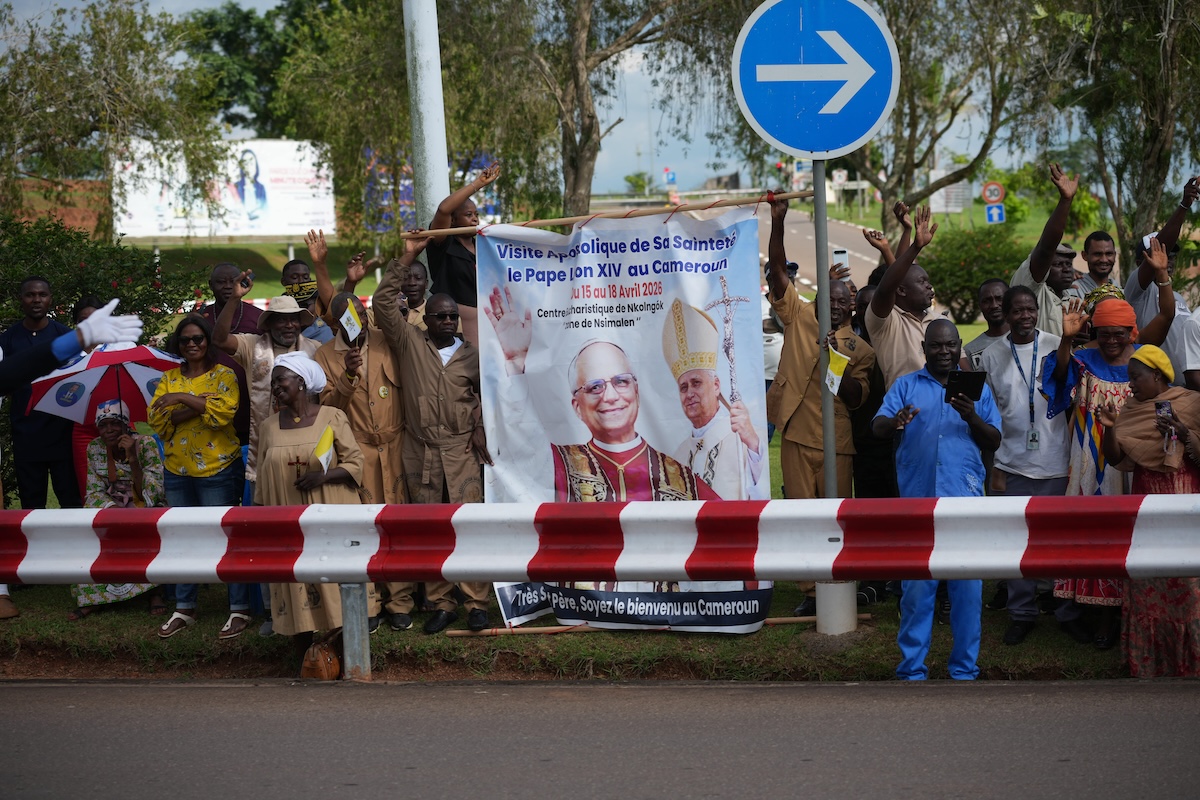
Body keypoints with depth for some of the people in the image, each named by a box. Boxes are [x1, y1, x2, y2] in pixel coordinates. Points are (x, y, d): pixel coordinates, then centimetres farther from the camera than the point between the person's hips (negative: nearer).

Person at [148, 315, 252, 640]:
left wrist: (183, 398, -18)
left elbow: (223, 411, -20)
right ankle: (184, 610, 21)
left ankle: (239, 610, 2)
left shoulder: (223, 375, -2)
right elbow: (156, 419, -3)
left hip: (217, 468, -5)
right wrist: (198, 407, -15)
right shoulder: (169, 378, 10)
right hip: (177, 470, 5)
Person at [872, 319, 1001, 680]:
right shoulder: (906, 386, 13)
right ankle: (912, 669, 6)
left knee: (968, 588, 1)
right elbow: (878, 426, 0)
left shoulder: (976, 388, 15)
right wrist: (896, 422, -24)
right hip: (918, 498, -1)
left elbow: (994, 442, 9)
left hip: (965, 501, 1)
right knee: (917, 587, 0)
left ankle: (965, 667, 9)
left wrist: (972, 418, -11)